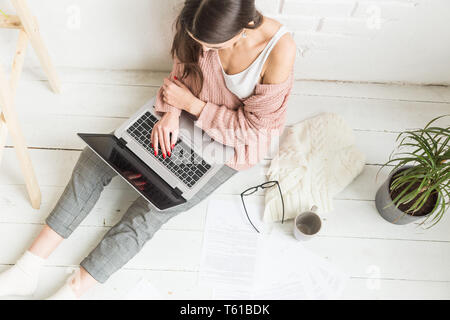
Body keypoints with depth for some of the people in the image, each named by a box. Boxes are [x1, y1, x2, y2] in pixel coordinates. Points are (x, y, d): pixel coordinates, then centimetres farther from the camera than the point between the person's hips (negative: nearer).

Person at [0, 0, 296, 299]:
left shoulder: (279, 51, -30)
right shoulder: (198, 25, -16)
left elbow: (253, 126, -20)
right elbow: (183, 72, 2)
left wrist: (190, 103, -19)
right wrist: (171, 112, -16)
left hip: (231, 145, -4)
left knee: (150, 210, -19)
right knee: (96, 157, -8)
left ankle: (73, 290, -1)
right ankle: (30, 267, 1)